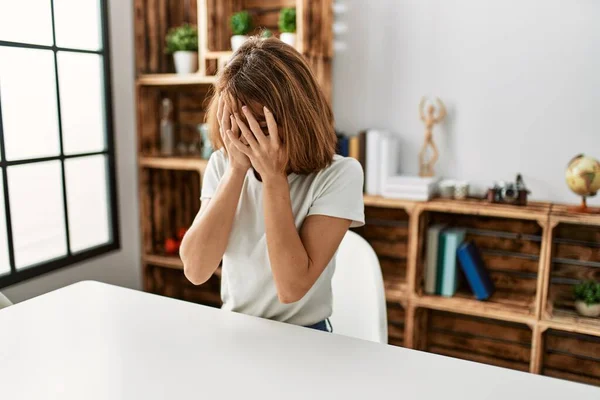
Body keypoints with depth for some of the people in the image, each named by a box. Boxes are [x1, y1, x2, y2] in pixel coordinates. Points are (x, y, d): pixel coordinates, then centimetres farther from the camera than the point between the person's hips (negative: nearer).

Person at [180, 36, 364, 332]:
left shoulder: (339, 175, -14)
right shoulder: (222, 164, -3)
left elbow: (292, 288, -20)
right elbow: (195, 270, -14)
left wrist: (274, 177, -22)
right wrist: (237, 169, -18)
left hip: (302, 338, -2)